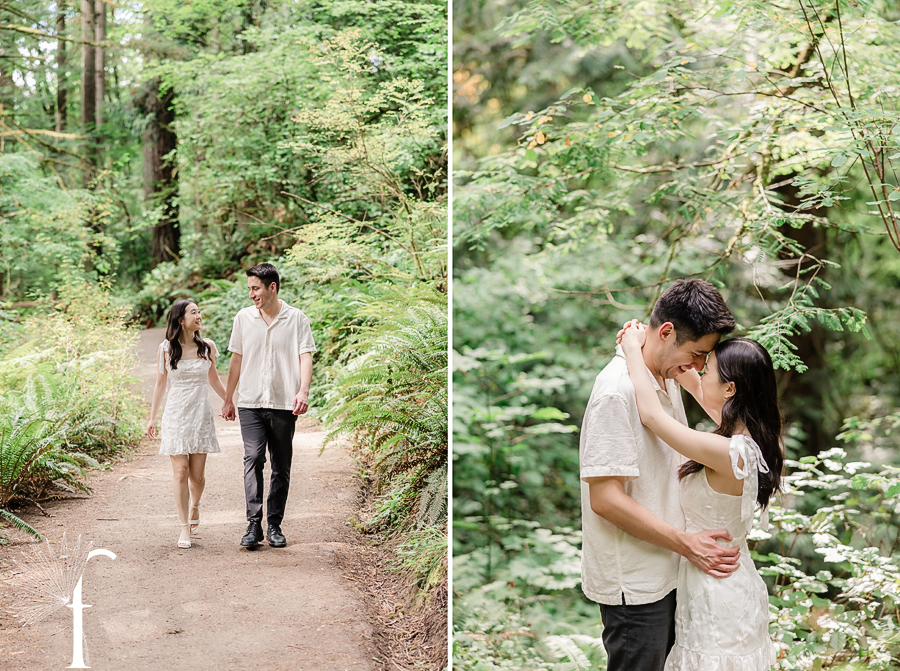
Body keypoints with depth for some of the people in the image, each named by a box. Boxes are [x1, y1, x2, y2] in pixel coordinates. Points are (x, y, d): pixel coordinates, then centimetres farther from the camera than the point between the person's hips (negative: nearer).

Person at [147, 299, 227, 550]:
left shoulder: (207, 346, 4)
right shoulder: (166, 349, -1)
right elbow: (160, 383, 7)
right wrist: (152, 418, 8)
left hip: (201, 414, 2)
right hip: (176, 414, -1)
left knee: (197, 475, 2)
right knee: (180, 472, -6)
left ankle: (195, 505, 35)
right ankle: (184, 527, 4)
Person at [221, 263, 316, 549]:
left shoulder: (296, 319, 1)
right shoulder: (243, 318, 9)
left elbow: (305, 357, -4)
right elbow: (236, 359, 16)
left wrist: (303, 391, -21)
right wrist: (228, 399, 17)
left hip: (284, 405, -1)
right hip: (250, 403, 1)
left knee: (281, 467, 5)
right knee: (253, 458, -14)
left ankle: (275, 525, 15)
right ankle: (254, 524, -16)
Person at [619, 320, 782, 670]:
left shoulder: (730, 453, -28)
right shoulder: (750, 437, -1)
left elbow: (650, 413, -26)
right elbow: (693, 386, 12)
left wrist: (633, 348, -14)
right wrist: (649, 342, 7)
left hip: (717, 598, -9)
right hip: (736, 586, 9)